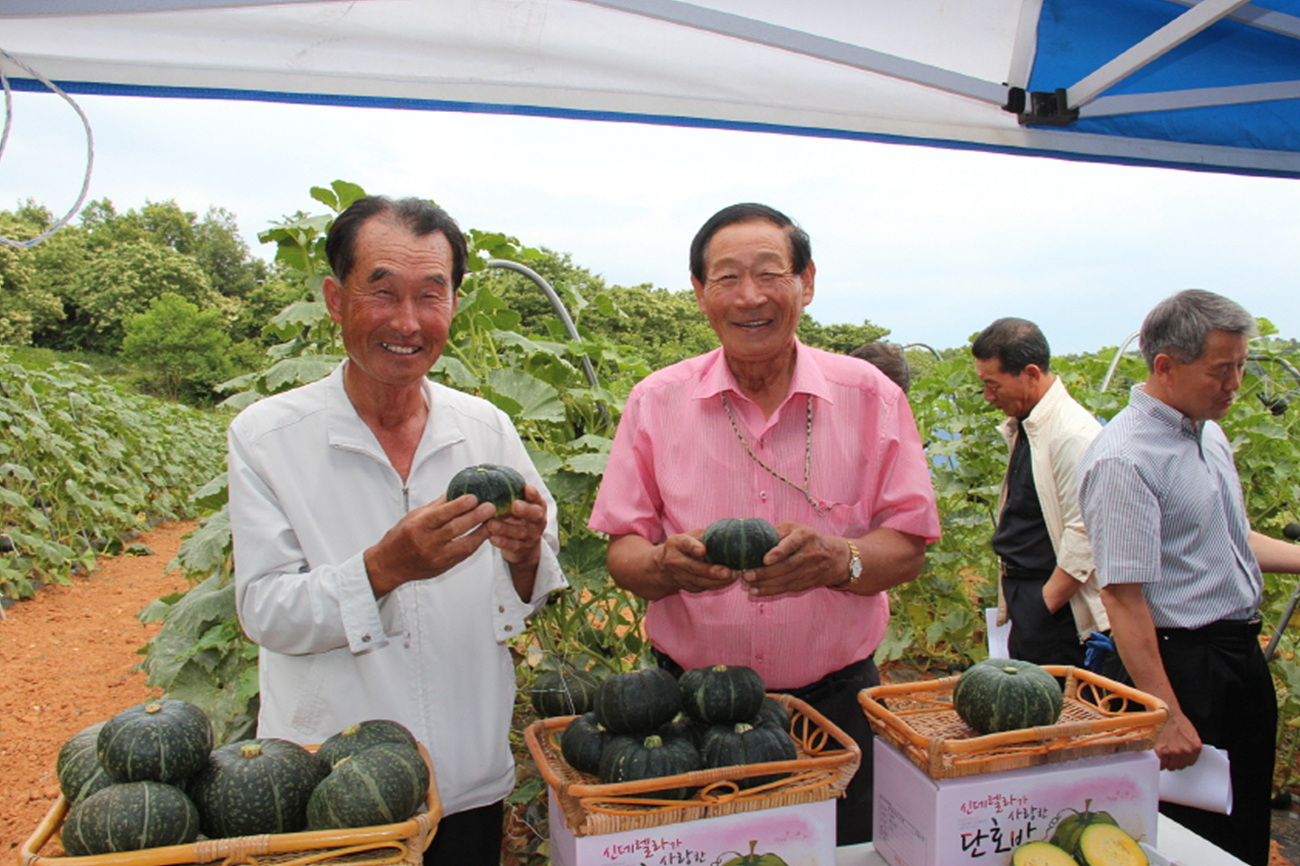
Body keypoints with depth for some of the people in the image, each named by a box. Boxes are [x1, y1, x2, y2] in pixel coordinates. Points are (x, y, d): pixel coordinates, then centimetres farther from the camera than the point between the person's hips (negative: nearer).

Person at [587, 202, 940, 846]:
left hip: (834, 700, 0)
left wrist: (837, 560, -24)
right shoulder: (656, 401, -2)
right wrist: (666, 563, -23)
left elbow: (907, 547, -2)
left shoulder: (869, 395, -3)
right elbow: (623, 554, -1)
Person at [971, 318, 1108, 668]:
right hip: (1023, 599, 9)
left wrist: (1045, 605, -16)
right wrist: (1013, 599, 13)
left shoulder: (1074, 434, -19)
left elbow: (1084, 535, -21)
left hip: (1057, 608, -9)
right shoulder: (1021, 427, 10)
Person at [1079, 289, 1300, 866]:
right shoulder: (1124, 460, -22)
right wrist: (1167, 717, -24)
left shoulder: (1209, 433, 7)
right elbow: (1123, 599, -25)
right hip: (1184, 665, -9)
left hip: (1242, 653, 9)